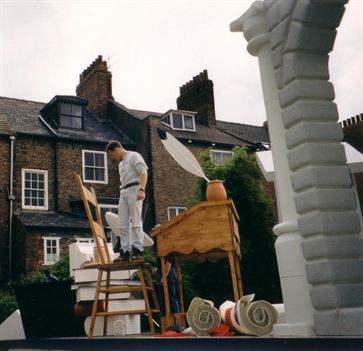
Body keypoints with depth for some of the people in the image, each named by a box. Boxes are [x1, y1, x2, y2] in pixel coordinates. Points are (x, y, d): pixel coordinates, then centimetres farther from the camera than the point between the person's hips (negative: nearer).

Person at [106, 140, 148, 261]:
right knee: (122, 224, 2)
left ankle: (137, 248, -11)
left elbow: (143, 172, -11)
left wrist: (141, 189, -25)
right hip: (123, 192, 8)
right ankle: (125, 251, 3)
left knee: (135, 221, -11)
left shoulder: (134, 156, 1)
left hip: (134, 189, -8)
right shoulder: (121, 164, 26)